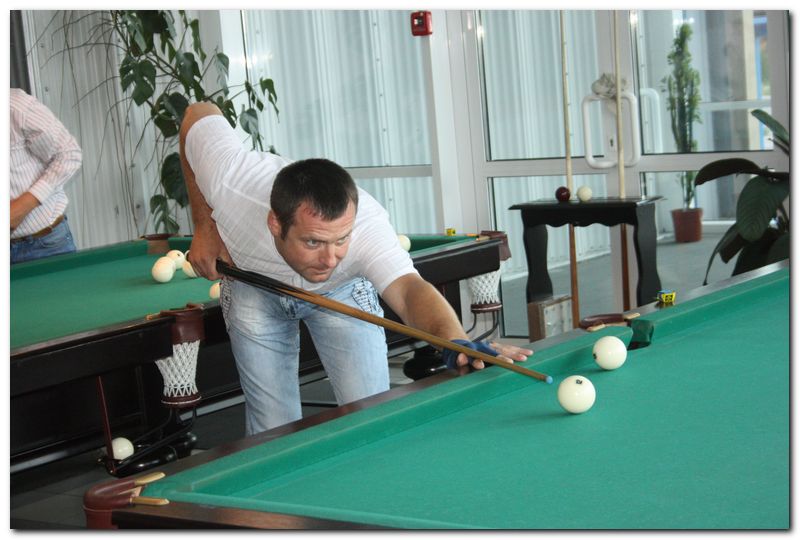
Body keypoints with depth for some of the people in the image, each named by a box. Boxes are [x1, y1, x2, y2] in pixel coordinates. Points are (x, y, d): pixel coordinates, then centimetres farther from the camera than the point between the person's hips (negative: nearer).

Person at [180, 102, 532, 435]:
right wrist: (205, 226, -18)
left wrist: (455, 339, -83)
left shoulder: (366, 221, -45)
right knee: (273, 431, -3)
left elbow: (408, 289, -62)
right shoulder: (229, 182, -40)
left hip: (342, 289, -1)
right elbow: (200, 114, -20)